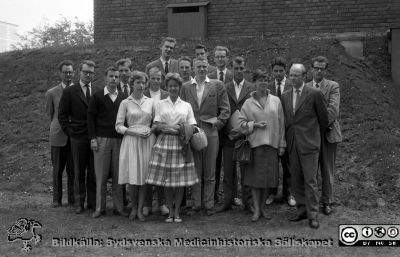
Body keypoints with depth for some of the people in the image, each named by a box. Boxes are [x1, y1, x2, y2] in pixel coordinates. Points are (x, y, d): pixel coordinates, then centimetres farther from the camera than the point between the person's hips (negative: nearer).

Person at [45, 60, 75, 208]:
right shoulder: (51, 93, 3)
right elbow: (50, 114, 12)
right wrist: (60, 125, 10)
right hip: (58, 136, 1)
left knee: (73, 170, 4)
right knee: (57, 169, 8)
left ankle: (72, 200, 15)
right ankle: (57, 199, 20)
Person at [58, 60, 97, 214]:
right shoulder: (70, 91, 2)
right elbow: (62, 115, 3)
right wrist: (69, 131, -4)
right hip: (78, 138, -2)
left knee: (93, 172, 6)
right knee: (79, 172, 6)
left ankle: (93, 202, 16)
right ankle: (79, 203, 15)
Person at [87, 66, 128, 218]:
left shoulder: (122, 98, 10)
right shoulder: (97, 96, 4)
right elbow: (90, 117, 2)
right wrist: (93, 138, -6)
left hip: (119, 140, 2)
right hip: (101, 139, -2)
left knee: (118, 176, 3)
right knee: (101, 176, 1)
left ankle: (119, 207, 11)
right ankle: (100, 208, 10)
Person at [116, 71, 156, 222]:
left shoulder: (150, 102, 9)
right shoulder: (125, 103, 3)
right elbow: (118, 126, -1)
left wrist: (150, 130, -6)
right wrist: (136, 132, -12)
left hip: (147, 141, 2)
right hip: (131, 141, -2)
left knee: (144, 176, 0)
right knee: (133, 178, -4)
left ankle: (140, 209, 11)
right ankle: (134, 208, 16)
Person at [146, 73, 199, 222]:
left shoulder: (186, 105, 11)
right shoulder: (160, 104, 11)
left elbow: (191, 127, 6)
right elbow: (157, 125, 2)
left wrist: (183, 129, -14)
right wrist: (168, 128, -15)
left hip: (181, 145, 0)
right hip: (164, 143, 0)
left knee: (181, 179, -1)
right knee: (166, 179, 0)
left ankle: (177, 211, 9)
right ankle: (170, 211, 12)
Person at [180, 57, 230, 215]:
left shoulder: (217, 85, 5)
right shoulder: (185, 87, 10)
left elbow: (225, 109, 4)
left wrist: (218, 123, -7)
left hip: (210, 133, -1)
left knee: (209, 173, 5)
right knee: (194, 171, 7)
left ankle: (209, 204, 15)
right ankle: (196, 204, 16)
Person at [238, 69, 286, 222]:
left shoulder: (276, 101, 7)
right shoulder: (248, 103, 5)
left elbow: (281, 123, 7)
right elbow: (241, 122, 5)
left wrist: (282, 144, 4)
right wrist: (254, 125, -12)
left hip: (271, 143, 1)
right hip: (255, 142, -1)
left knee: (268, 176, 5)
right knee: (255, 176, -1)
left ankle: (262, 208, 20)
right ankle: (256, 209, 8)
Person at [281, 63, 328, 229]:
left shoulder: (314, 94, -5)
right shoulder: (285, 96, 11)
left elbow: (323, 119, 3)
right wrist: (287, 139, 14)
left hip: (309, 143, -5)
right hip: (292, 144, 5)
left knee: (310, 180, -5)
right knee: (295, 181, 9)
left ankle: (312, 215, 3)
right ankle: (302, 210, 21)